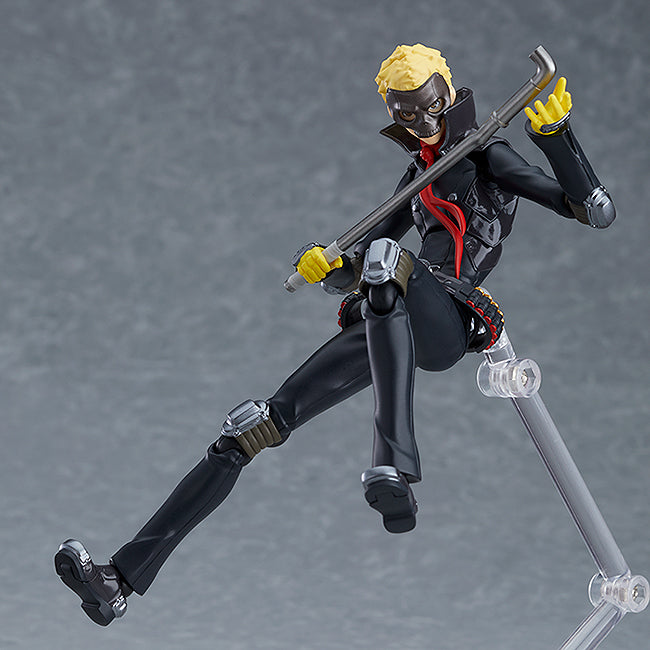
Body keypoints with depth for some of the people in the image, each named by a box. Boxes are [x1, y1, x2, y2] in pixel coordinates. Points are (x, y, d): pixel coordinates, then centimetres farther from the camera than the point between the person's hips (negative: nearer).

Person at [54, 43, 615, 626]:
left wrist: (555, 133, -10)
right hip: (385, 334, 7)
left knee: (385, 256, -41)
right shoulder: (417, 179, 30)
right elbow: (354, 274, 31)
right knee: (254, 426, -6)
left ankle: (395, 464, -50)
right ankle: (122, 580, -10)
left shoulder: (490, 157, 11)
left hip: (449, 321, -6)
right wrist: (327, 269, 7)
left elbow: (597, 213, 2)